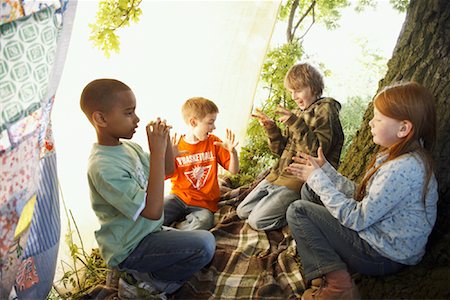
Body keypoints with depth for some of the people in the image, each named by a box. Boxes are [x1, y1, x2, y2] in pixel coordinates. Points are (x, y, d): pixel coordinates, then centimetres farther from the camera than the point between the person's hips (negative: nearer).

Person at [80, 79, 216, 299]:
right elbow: (153, 211, -32)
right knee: (204, 244, -23)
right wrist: (157, 151, -31)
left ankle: (140, 272, 14)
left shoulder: (128, 147, -1)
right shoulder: (103, 167, -27)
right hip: (128, 249, -9)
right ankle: (151, 282, -1)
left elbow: (167, 170, 12)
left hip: (146, 232, 9)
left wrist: (165, 140, -7)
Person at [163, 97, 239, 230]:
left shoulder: (214, 142, 4)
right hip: (179, 196, -1)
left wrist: (233, 152, -14)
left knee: (204, 221, -32)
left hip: (204, 203, 1)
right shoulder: (176, 146, 0)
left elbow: (234, 170, 5)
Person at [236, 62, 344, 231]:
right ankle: (293, 207, 14)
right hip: (279, 173, 9)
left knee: (257, 220, -15)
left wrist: (295, 123, -27)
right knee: (242, 211, 10)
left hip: (301, 179, -8)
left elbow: (317, 151, -21)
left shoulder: (325, 110, -8)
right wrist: (271, 128, -1)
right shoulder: (299, 113, 13)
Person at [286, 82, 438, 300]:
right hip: (375, 234, 10)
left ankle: (335, 281, -13)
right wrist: (324, 169, 3)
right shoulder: (393, 156, 4)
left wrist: (318, 179, -17)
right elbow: (360, 196, 8)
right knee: (308, 192, 12)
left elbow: (357, 218, -24)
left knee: (297, 211, -8)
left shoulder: (403, 169, -27)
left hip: (380, 257, -10)